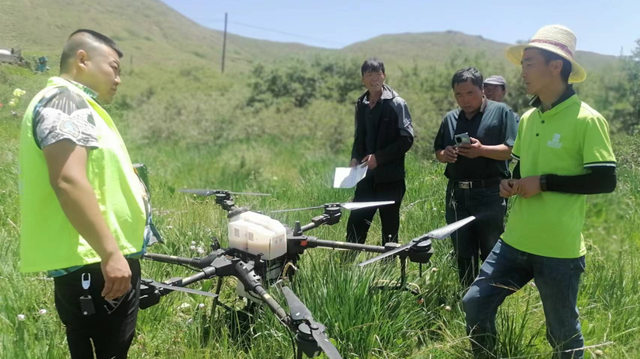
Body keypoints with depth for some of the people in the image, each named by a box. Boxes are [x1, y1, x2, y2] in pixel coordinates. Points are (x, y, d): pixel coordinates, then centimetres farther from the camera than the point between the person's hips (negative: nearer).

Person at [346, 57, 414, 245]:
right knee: (355, 225, 4)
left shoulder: (396, 103, -7)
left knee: (390, 229, 6)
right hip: (367, 176, 5)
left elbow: (407, 139, -11)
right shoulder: (361, 104, 10)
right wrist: (355, 158, 0)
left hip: (390, 178, -4)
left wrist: (379, 157, -16)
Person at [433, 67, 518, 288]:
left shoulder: (501, 112, -3)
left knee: (492, 253, 4)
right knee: (463, 254, 14)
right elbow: (438, 152, 16)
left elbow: (512, 150, -11)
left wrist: (482, 150, -25)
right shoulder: (450, 118, 12)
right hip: (457, 193, 5)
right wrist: (445, 154, -7)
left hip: (490, 193, -5)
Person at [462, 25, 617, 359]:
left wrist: (544, 183, -19)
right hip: (515, 240, 6)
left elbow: (605, 180, -15)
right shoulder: (527, 119, 9)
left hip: (560, 250, -6)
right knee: (475, 303, 6)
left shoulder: (587, 120, -13)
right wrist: (510, 183, -1)